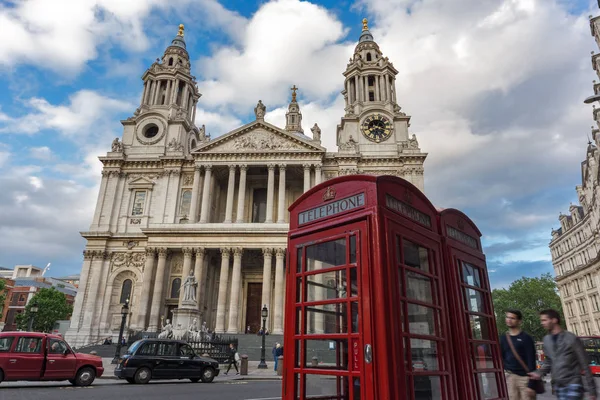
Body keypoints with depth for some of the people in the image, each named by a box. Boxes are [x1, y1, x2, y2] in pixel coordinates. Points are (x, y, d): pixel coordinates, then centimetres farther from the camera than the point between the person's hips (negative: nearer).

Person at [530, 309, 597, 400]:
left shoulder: (571, 339, -9)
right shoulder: (546, 340, 8)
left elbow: (585, 365, -6)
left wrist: (591, 391, -7)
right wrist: (539, 373, -1)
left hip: (573, 384, -6)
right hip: (558, 386, 6)